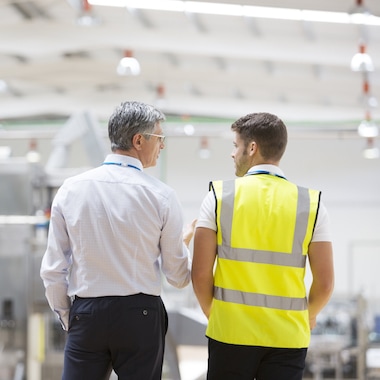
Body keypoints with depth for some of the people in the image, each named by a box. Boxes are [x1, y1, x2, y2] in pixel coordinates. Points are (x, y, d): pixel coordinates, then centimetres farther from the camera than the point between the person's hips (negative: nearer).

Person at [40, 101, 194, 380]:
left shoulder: (71, 189, 0)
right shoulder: (161, 195, -6)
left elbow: (53, 269, 2)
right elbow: (179, 276, 1)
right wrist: (184, 242, 22)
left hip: (85, 315, 2)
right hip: (140, 314, -1)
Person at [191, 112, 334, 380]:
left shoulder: (220, 196, -2)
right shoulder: (311, 203, 0)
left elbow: (200, 274, -5)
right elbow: (325, 283, 0)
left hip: (230, 331, -1)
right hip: (287, 337, 1)